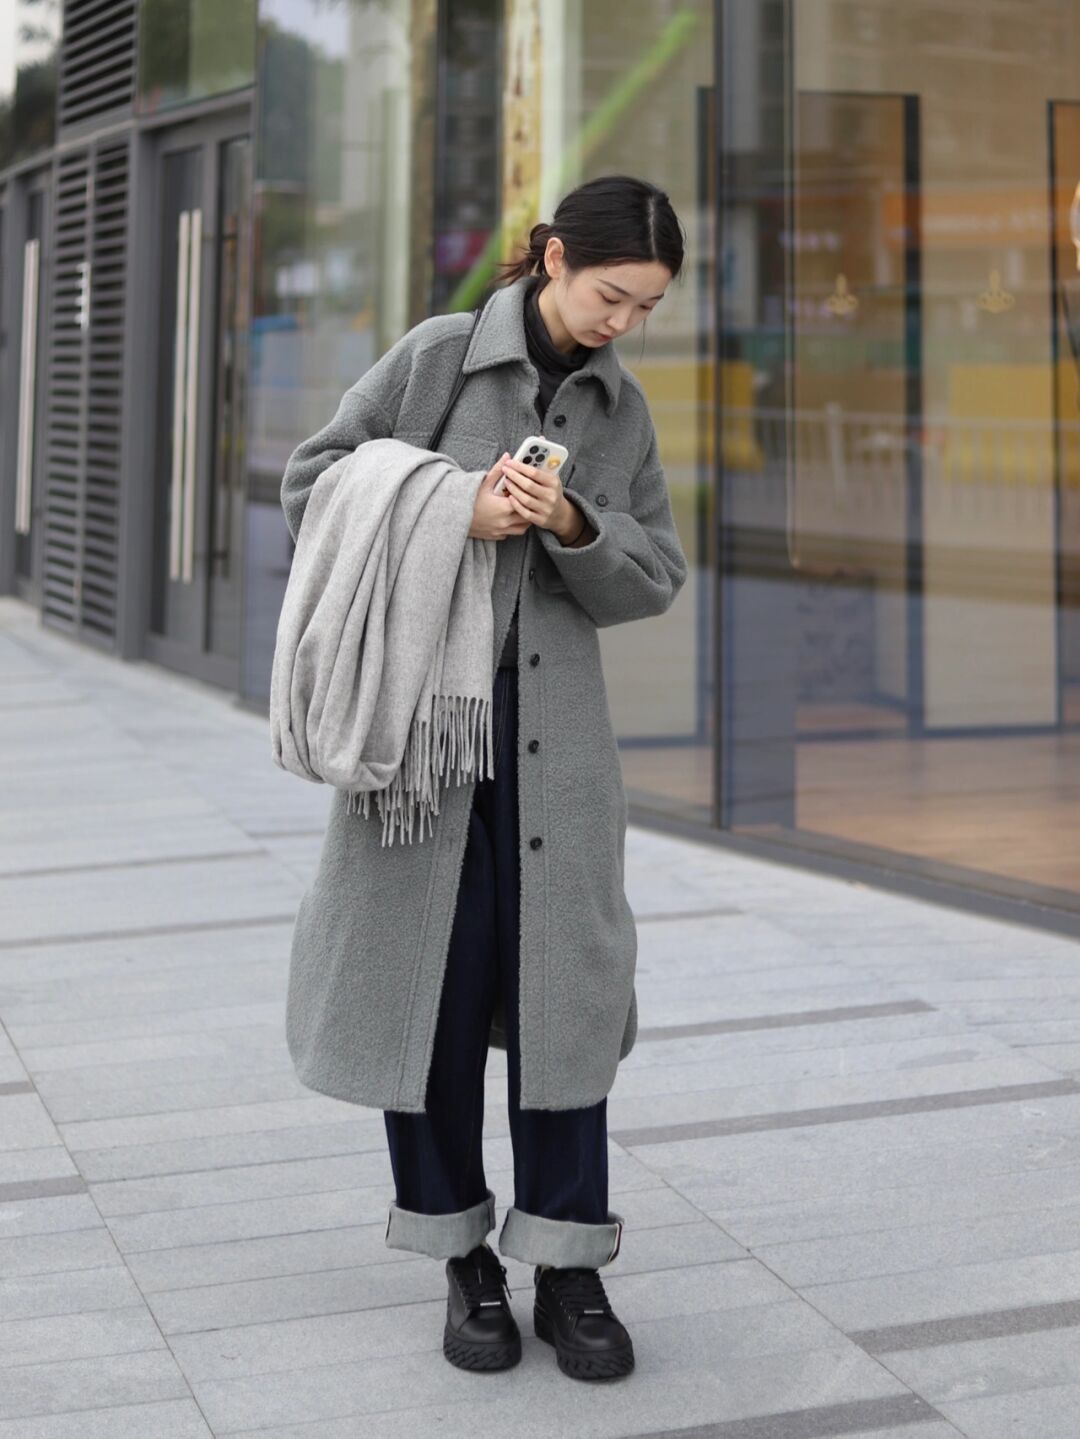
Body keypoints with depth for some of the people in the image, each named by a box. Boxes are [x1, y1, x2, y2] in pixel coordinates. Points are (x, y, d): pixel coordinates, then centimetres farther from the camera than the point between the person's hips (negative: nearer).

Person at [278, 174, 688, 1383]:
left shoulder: (625, 409, 8)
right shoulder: (436, 357, -2)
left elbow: (651, 581, 6)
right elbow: (310, 483, -1)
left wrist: (576, 527, -14)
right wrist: (451, 515, -14)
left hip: (557, 731, 3)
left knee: (563, 987, 2)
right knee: (431, 981, 2)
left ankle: (567, 1268, 13)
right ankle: (463, 1259, 17)